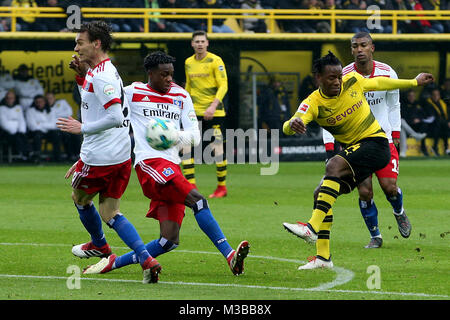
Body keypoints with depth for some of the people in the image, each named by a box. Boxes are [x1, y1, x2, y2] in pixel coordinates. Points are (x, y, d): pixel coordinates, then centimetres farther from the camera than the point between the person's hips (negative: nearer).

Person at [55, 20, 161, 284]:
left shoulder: (100, 75, -18)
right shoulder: (108, 70, 13)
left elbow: (115, 117, -27)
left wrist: (82, 128, -19)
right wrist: (82, 74, 15)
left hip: (98, 158, -9)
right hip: (121, 156, 9)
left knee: (80, 198, 19)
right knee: (111, 213, 11)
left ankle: (99, 245, 39)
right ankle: (147, 260, -5)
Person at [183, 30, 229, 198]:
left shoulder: (215, 61, -6)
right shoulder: (188, 63, 10)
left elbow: (223, 86, -11)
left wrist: (213, 106, -22)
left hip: (214, 112, -5)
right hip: (194, 112, 5)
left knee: (218, 149, -3)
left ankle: (221, 187, 12)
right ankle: (191, 186, -2)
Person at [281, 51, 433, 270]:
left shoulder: (353, 81, -7)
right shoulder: (313, 103, -10)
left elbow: (378, 83, 16)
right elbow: (288, 128, -27)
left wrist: (414, 82, 28)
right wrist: (293, 124, -54)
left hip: (375, 143, -4)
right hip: (352, 150, 4)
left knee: (334, 166, -29)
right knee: (320, 194, -8)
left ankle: (313, 227, -42)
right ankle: (323, 257, 1)